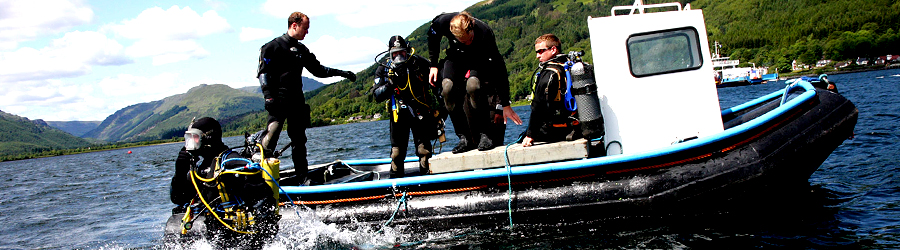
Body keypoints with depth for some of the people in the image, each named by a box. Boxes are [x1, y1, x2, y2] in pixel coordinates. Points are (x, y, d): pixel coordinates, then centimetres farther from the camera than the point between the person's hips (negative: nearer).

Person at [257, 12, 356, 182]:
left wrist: (342, 73, 18)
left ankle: (303, 177, 11)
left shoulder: (302, 50, 20)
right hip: (279, 99, -7)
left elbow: (318, 70, 25)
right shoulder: (274, 46, -2)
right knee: (273, 130, -21)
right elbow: (263, 72, -7)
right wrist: (268, 97, -18)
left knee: (299, 139, 7)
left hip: (297, 101, 7)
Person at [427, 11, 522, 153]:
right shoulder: (442, 22, -31)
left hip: (480, 60, -3)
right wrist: (433, 65, -2)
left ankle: (485, 135, -23)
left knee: (472, 86, -35)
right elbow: (432, 37, -3)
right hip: (456, 57, 3)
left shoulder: (484, 34, -37)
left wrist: (505, 105, -32)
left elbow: (499, 69, -32)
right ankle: (465, 138, -18)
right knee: (448, 87, -26)